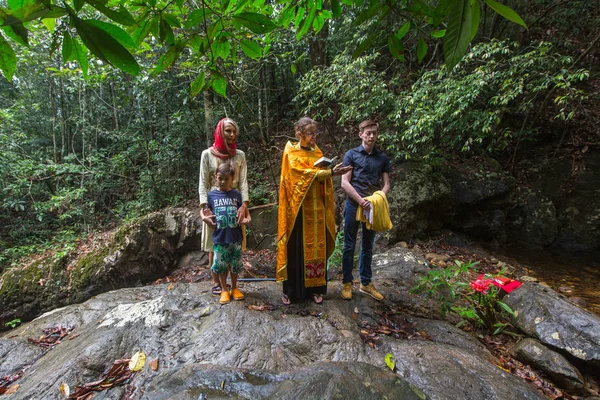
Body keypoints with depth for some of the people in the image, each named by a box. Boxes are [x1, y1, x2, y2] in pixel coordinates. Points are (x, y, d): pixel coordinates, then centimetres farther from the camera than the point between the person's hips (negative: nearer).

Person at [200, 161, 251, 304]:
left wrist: (247, 218, -11)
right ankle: (224, 290, 27)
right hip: (219, 238, 0)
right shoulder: (211, 195, 0)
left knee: (235, 265, 13)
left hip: (235, 237, 1)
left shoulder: (237, 194, 0)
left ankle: (234, 288, 32)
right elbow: (203, 210, 11)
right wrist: (204, 217, -9)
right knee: (221, 265, 9)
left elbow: (245, 210, 9)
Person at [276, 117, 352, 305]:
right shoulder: (291, 152, -3)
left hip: (316, 208, 5)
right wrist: (331, 172, -25)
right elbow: (304, 173, -19)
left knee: (317, 247, 8)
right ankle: (290, 290, 15)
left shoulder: (317, 153, 13)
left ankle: (314, 288, 21)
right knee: (296, 248, 1)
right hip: (298, 208, -4)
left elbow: (324, 180, 8)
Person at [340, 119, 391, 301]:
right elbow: (345, 183, -7)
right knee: (349, 246, 4)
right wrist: (361, 201, -16)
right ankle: (347, 282, 16)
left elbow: (386, 184, 7)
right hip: (353, 205, -3)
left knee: (368, 246, 12)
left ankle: (366, 283, 25)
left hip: (373, 207, 3)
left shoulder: (382, 157, 7)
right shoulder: (351, 154, -1)